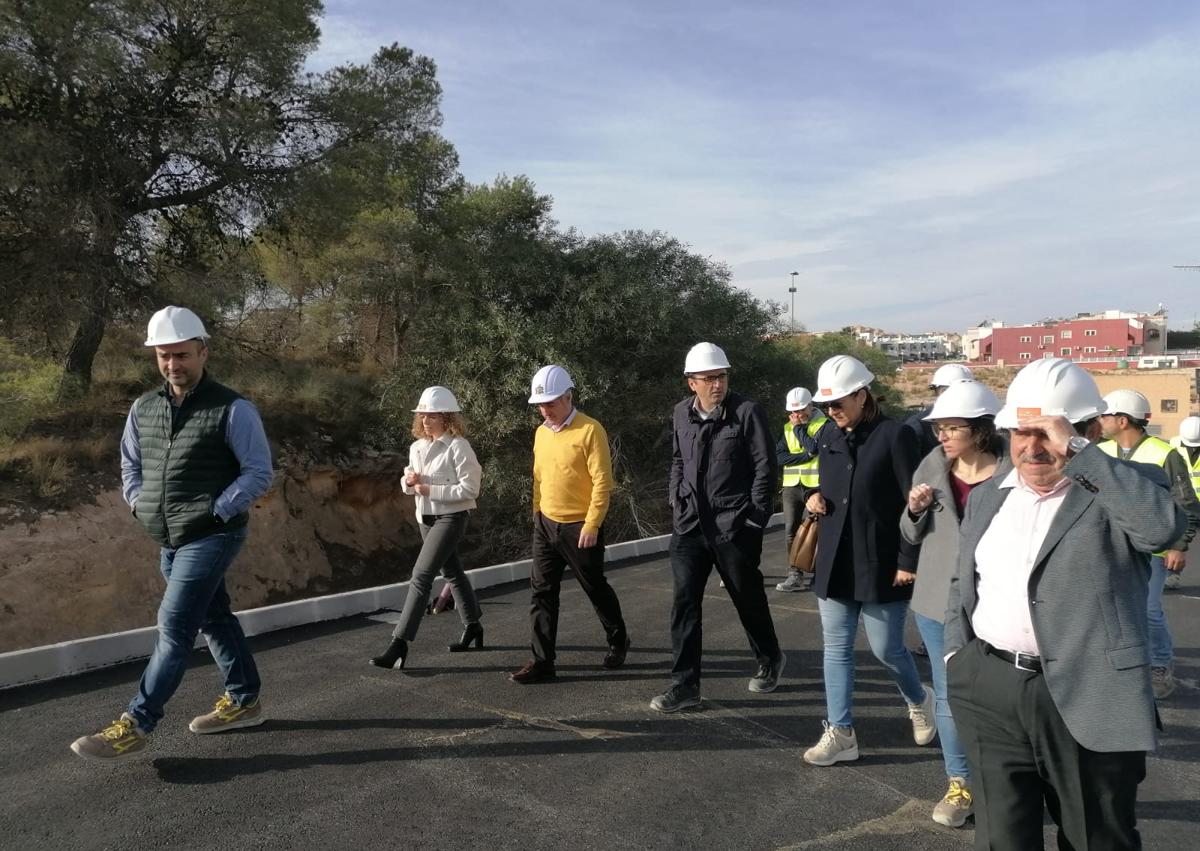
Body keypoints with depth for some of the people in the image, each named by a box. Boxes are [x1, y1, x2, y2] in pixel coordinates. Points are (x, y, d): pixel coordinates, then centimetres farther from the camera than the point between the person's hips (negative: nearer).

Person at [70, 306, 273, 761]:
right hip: (168, 540, 7)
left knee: (174, 628, -6)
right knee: (213, 618, 16)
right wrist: (138, 503, 4)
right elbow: (130, 464, 20)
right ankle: (244, 701, 29)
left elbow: (259, 472, -11)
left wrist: (214, 512, -17)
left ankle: (135, 726, 3)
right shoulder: (144, 408, 7)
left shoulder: (232, 409, -12)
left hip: (211, 537, -7)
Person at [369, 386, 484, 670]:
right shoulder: (417, 447, 7)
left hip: (451, 518, -8)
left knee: (421, 575, -14)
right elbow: (410, 483, 16)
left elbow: (470, 488, -19)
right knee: (451, 572, 19)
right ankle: (473, 626, 36)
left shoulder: (458, 446, -15)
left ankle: (400, 642, -12)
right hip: (426, 517, 8)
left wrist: (432, 490, -21)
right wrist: (409, 481, -8)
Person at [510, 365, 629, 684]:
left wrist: (592, 525, -18)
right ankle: (542, 661, 9)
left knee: (596, 589, 11)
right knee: (543, 593, 3)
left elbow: (602, 482, -16)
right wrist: (537, 514, 16)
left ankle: (618, 640, 34)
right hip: (545, 525, 6)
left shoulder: (590, 430, -14)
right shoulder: (541, 432, 7)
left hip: (580, 527, -6)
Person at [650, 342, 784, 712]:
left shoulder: (747, 412, -10)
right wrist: (676, 500, 10)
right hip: (689, 525, 4)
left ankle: (770, 661, 38)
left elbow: (765, 467, -9)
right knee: (684, 603, 1)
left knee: (749, 599, 13)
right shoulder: (681, 414, 5)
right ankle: (685, 683, 10)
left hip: (733, 527, -4)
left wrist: (752, 519, -11)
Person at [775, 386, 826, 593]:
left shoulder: (823, 424, -4)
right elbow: (778, 456, 0)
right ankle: (794, 574, 8)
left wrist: (798, 427, -10)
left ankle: (814, 573, 9)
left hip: (815, 485, -5)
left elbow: (813, 447, -21)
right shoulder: (787, 427, 11)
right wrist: (805, 456, -12)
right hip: (791, 486, 5)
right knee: (790, 531, 2)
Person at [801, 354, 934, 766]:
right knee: (836, 648, 7)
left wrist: (909, 561, -13)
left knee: (886, 649, 7)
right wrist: (814, 497, -3)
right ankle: (840, 732, 18)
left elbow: (914, 503, -11)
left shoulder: (895, 435, -12)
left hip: (881, 563, -5)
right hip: (835, 561, 6)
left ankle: (918, 700, 38)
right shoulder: (829, 435, 6)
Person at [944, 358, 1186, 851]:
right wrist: (956, 653, 6)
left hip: (1087, 698, -4)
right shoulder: (987, 496, 12)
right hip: (990, 691, 4)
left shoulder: (1124, 491, -4)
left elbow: (1165, 526, -27)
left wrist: (1075, 451, -24)